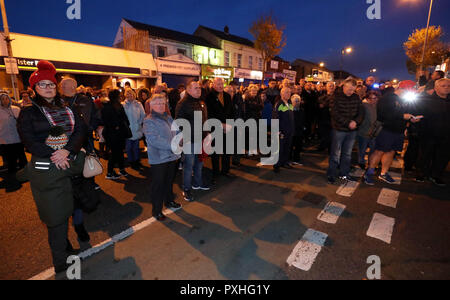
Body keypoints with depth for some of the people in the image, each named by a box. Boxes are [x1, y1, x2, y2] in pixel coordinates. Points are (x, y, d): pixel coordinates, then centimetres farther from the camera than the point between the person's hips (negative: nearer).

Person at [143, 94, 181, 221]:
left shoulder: (168, 118, 11)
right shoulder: (149, 121, -12)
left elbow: (176, 132, 17)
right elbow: (153, 140, -23)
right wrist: (171, 146, -27)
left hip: (172, 156, 7)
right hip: (158, 159, -7)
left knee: (169, 181, 22)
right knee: (158, 184, 5)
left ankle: (169, 201, 43)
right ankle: (157, 210, 20)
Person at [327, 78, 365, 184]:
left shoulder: (356, 97, 6)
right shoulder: (336, 97, -9)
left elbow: (361, 112, 6)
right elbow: (335, 113, -16)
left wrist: (356, 121, -14)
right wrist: (348, 123, -20)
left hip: (352, 130, 5)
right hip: (339, 129, -5)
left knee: (347, 153, 13)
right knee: (336, 154, 1)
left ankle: (344, 173, 25)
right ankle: (331, 175, 12)